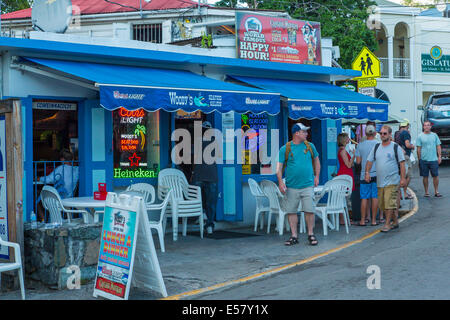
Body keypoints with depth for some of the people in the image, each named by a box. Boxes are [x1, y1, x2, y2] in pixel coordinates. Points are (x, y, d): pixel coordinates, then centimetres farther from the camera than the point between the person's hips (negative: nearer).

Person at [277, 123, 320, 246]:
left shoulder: (310, 146, 7)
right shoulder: (285, 149, 0)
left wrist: (317, 176, 14)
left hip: (307, 185, 1)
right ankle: (294, 236, 13)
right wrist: (280, 182, -13)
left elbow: (316, 160, 20)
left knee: (309, 210, -4)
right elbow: (279, 167, -2)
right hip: (291, 187, -1)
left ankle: (311, 235, 11)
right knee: (291, 211, 3)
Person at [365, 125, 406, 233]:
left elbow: (402, 163, -2)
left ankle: (387, 224, -5)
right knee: (382, 204, 8)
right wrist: (367, 172, 1)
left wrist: (402, 178, -8)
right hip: (380, 181, 5)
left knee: (389, 203, -11)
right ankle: (395, 220, 23)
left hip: (392, 180, -5)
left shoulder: (396, 147, -1)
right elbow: (370, 161, 15)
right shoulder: (376, 147, 12)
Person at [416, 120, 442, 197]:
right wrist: (419, 159, -1)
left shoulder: (434, 135, 8)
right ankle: (426, 192, 12)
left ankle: (436, 192, 10)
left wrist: (439, 156, 2)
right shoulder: (420, 136, 2)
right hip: (424, 160, -1)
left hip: (434, 159, 1)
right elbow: (418, 148, 2)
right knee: (425, 177, 3)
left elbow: (438, 146, 10)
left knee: (435, 176, 1)